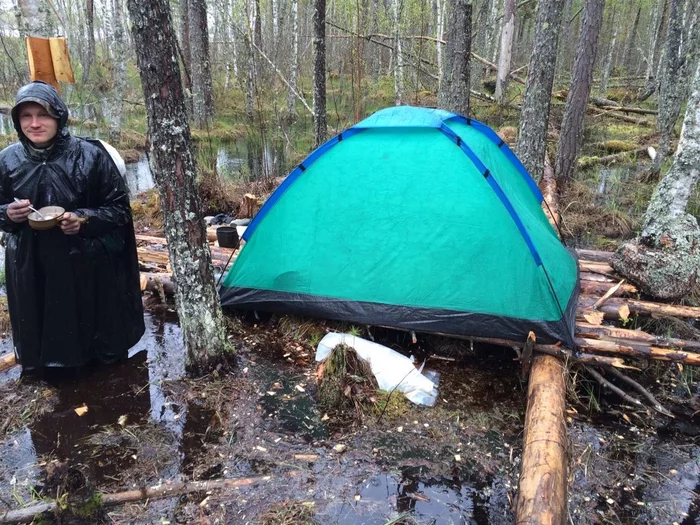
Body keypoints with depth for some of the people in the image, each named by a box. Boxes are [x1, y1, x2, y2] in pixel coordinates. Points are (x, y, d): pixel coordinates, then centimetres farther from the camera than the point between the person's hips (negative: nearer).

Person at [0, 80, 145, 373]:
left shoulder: (89, 155, -11)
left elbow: (120, 209, -6)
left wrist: (84, 220, -23)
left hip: (88, 266, -3)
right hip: (30, 269, 3)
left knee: (97, 332, 11)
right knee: (40, 337, 15)